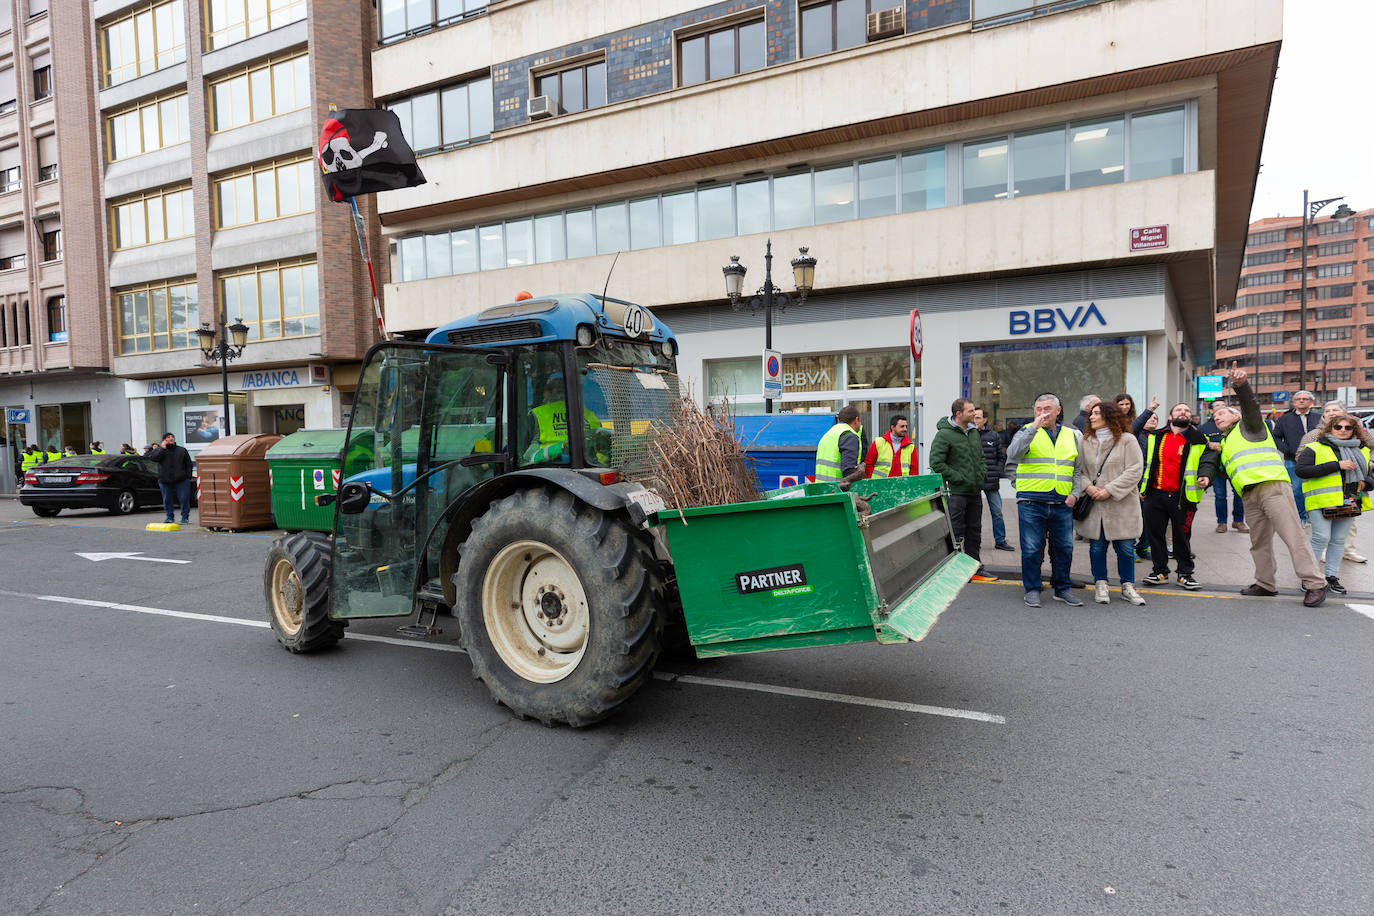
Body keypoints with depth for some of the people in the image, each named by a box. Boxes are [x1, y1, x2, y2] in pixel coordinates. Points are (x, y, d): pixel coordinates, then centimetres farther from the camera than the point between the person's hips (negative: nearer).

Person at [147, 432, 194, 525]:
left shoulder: (182, 450, 10)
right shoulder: (159, 450, 9)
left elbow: (188, 464, 9)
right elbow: (153, 457, -12)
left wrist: (188, 477, 1)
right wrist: (162, 448, -15)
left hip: (181, 480, -1)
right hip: (165, 481, 1)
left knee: (184, 499, -4)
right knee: (167, 500, 7)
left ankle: (185, 517, 7)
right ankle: (169, 517, 20)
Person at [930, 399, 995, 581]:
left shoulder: (974, 432, 13)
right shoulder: (944, 435, -13)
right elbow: (936, 463, -18)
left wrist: (982, 474, 9)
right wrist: (958, 478, -17)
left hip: (975, 491, 8)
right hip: (957, 492, -8)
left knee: (974, 532, 15)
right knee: (955, 533, -2)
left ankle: (975, 568, 25)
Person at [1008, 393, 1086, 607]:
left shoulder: (1072, 435, 15)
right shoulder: (1027, 432, 4)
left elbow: (1079, 469, 19)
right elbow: (1013, 455, -16)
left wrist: (1075, 493, 3)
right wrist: (1033, 427, -21)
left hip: (1063, 504, 3)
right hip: (1031, 502, -3)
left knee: (1064, 548, 9)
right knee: (1031, 549, 0)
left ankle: (1063, 589, 24)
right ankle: (1032, 590, 12)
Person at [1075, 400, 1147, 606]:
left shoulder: (1127, 440, -3)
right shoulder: (1086, 442, 8)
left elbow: (1134, 471, -9)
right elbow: (1079, 469, 8)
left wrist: (1109, 490, -15)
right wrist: (1088, 487, -11)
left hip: (1121, 505, -3)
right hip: (1094, 505, 3)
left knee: (1125, 547, 4)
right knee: (1097, 546, 7)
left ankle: (1128, 586, 19)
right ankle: (1101, 586, 19)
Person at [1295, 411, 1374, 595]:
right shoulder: (1315, 448, -1)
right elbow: (1301, 470, -14)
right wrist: (1336, 465, -16)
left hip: (1349, 502, 5)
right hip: (1322, 501, -5)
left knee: (1339, 540, 7)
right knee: (1321, 538, -10)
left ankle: (1332, 576, 15)